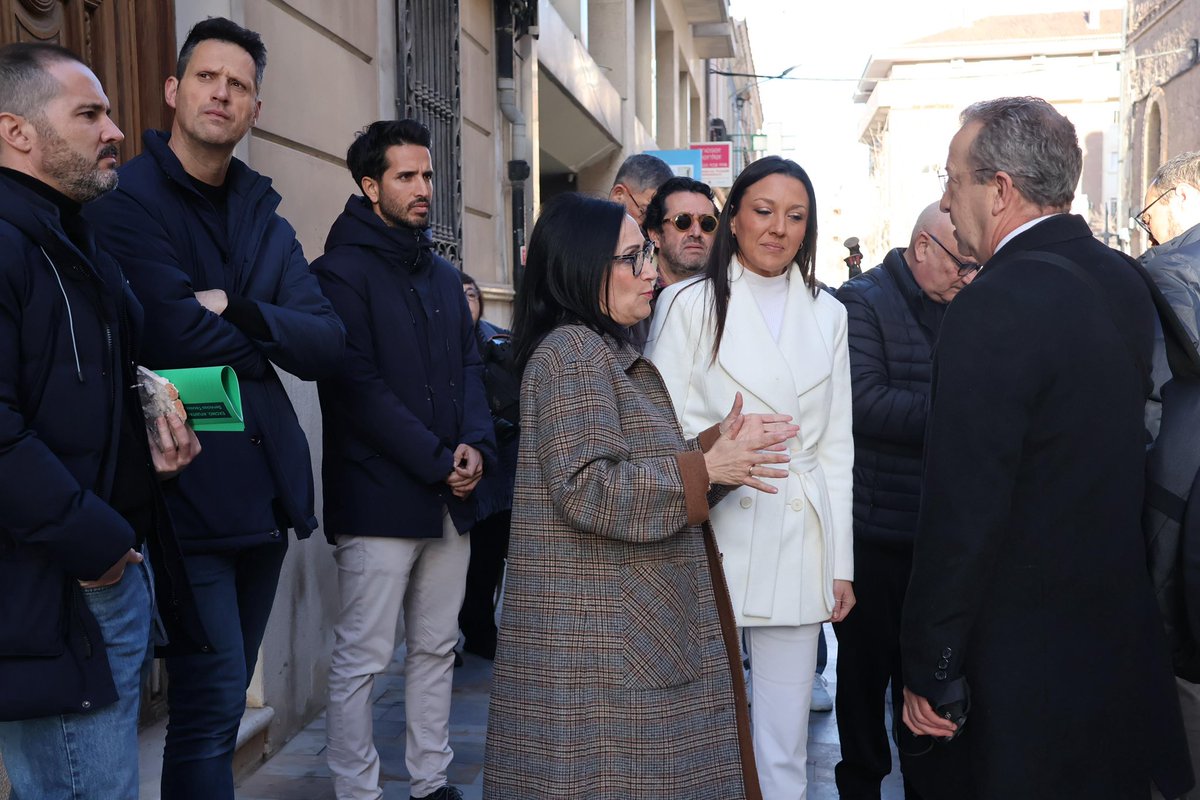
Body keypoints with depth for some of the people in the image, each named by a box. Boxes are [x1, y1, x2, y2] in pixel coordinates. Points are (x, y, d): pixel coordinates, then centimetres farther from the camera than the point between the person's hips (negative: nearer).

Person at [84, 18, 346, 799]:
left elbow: (330, 346, 1)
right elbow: (182, 338, -20)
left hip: (264, 488, 7)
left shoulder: (268, 222, 14)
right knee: (212, 701, -7)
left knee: (226, 698, 16)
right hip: (186, 489, -7)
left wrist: (241, 312, -15)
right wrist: (265, 341, -2)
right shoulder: (127, 201, -7)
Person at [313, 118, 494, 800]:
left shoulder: (443, 275, 16)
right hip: (380, 499, -7)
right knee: (362, 661, 0)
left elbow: (469, 366, 13)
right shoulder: (344, 270, -7)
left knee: (436, 650, 14)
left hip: (451, 497, 7)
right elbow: (358, 387, -14)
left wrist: (476, 446, -5)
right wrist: (438, 462, -14)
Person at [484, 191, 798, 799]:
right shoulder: (571, 351, -14)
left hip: (637, 625, 10)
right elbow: (586, 489, -23)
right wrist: (707, 467, -19)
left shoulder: (610, 352, 17)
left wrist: (716, 443, 2)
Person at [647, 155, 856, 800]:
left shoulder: (827, 315, 13)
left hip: (798, 549, 3)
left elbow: (835, 447, 13)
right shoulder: (689, 304, 1)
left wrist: (840, 564, 9)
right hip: (713, 545, -3)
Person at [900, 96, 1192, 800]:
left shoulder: (996, 307, -23)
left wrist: (931, 671, -15)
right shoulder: (1125, 281, 3)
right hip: (1122, 630, 8)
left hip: (1020, 661, -8)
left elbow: (963, 510, -23)